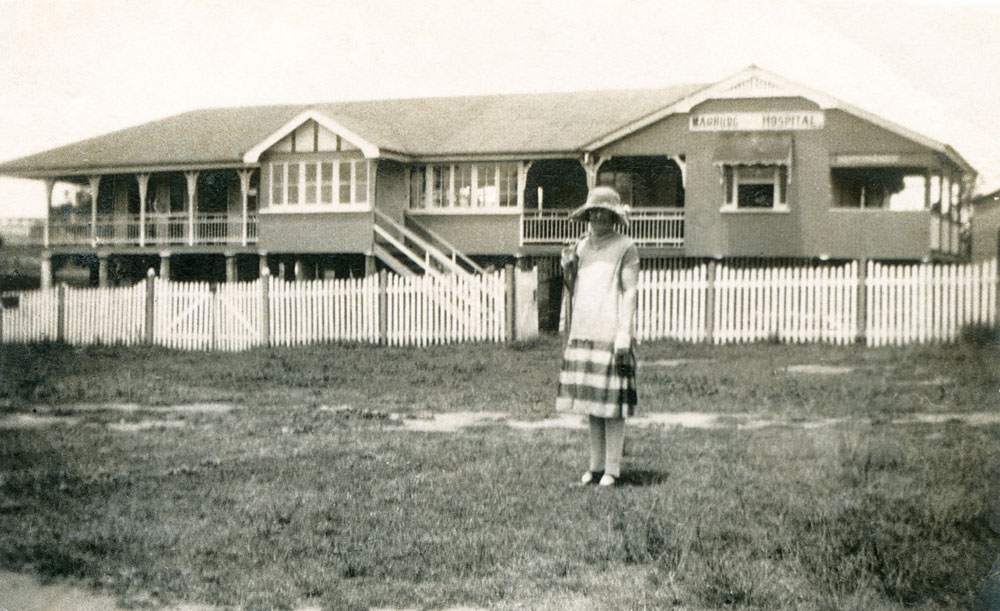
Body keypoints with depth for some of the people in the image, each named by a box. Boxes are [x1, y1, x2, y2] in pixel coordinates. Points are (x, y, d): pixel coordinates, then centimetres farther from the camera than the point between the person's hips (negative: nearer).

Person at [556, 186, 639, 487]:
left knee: (611, 403, -4)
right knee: (590, 401, 10)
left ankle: (613, 468, 4)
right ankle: (596, 465, 18)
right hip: (583, 332, 6)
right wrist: (568, 266, 0)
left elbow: (629, 292, -7)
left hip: (610, 333, -6)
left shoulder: (625, 247, -3)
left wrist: (624, 336, -14)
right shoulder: (582, 245, 15)